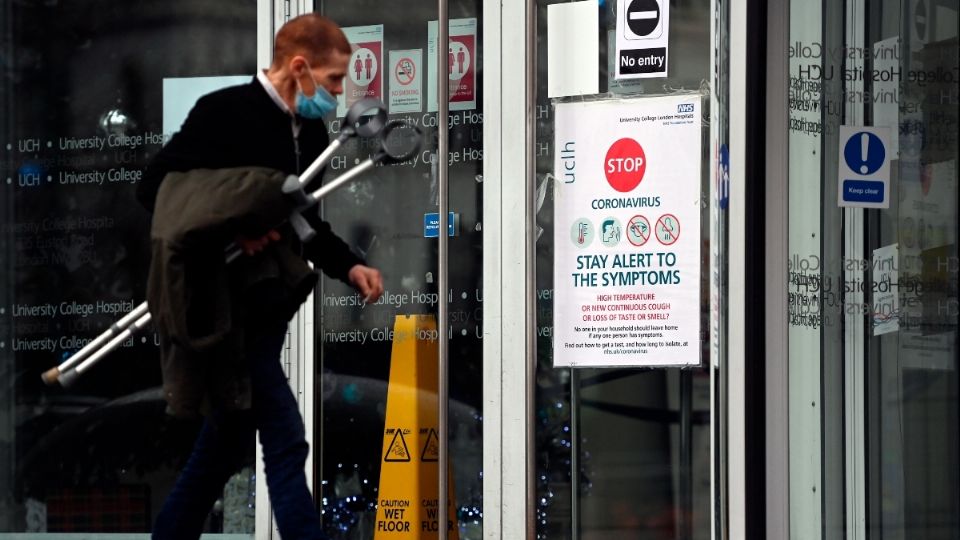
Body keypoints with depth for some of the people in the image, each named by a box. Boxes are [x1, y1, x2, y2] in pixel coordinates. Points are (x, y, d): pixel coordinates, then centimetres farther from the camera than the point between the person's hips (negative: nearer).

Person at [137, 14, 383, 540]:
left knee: (229, 439, 15)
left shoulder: (311, 132, 9)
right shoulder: (225, 112, -15)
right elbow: (155, 186, -15)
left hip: (270, 306, 8)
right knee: (285, 441, -13)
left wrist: (349, 267, 2)